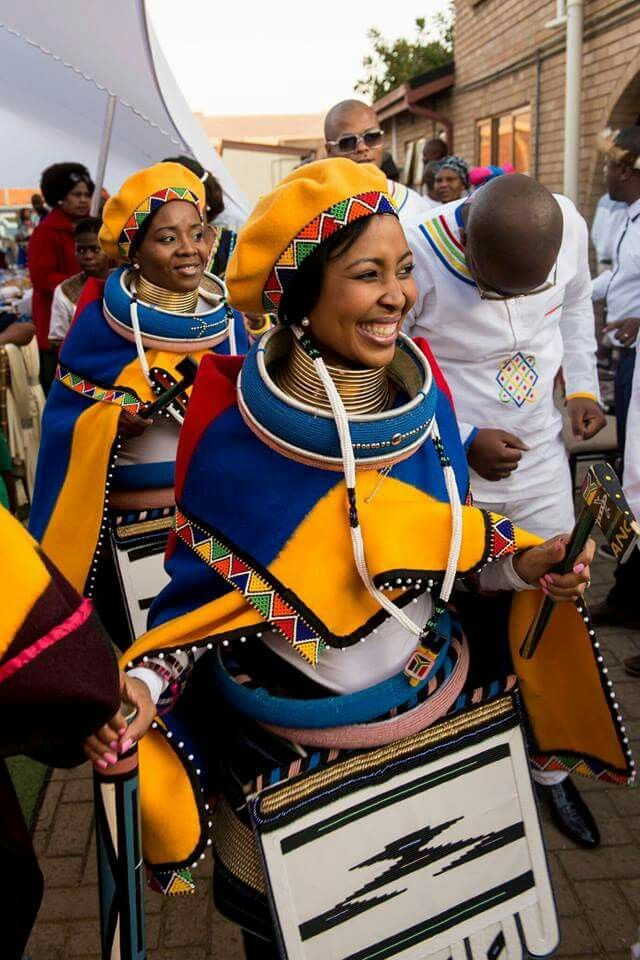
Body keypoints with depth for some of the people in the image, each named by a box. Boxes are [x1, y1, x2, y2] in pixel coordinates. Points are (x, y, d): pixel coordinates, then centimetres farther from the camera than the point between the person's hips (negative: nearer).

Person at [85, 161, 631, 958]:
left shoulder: (420, 390, -9)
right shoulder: (235, 424, -20)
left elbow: (446, 540, 4)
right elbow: (202, 582, -10)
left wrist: (524, 565, -13)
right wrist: (143, 683, -25)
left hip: (434, 710, 4)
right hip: (281, 742, -3)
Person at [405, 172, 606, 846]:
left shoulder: (569, 225, -12)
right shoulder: (417, 258, -26)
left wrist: (583, 386, 3)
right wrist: (461, 441, -20)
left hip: (540, 462, 4)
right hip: (450, 480, -3)